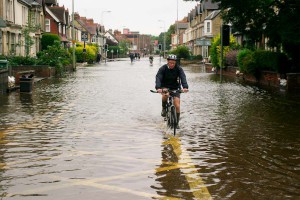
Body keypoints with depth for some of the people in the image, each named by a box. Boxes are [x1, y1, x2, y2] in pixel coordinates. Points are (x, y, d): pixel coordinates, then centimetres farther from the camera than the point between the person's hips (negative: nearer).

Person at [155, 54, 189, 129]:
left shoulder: (179, 69, -14)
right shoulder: (163, 68, -17)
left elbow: (183, 78, -28)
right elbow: (158, 78, -30)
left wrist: (185, 87, -48)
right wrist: (158, 88, -49)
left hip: (175, 88, 1)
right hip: (165, 87, -1)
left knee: (177, 106, -10)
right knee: (165, 95, -36)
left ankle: (177, 122, 7)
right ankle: (164, 108, -9)